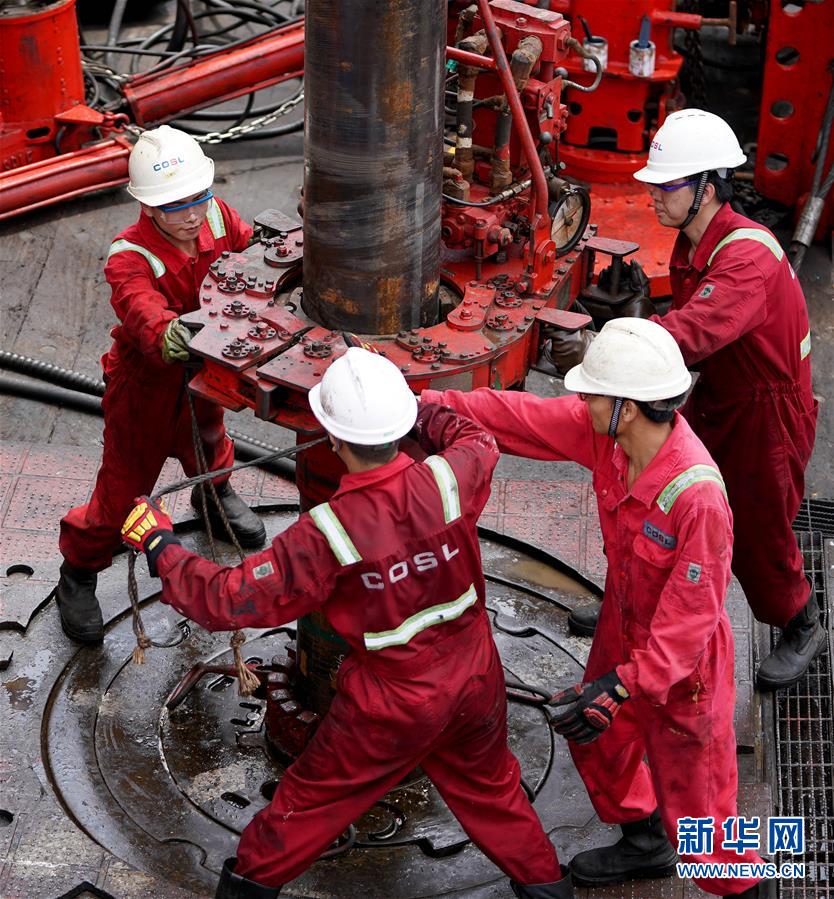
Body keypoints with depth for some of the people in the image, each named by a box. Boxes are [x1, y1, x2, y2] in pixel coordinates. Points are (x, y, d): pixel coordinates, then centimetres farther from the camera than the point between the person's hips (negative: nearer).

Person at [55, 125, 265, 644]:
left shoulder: (218, 217, -15)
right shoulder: (129, 258, -34)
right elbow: (143, 309, -53)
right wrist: (166, 334, -75)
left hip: (205, 370, 6)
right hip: (146, 383, -6)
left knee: (208, 437, 34)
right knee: (124, 484, 2)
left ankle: (215, 492, 70)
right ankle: (79, 572, 26)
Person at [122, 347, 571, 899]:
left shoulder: (327, 533, -30)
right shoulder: (449, 479, -20)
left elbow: (232, 601, -21)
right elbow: (479, 443, 7)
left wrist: (160, 545, -8)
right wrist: (418, 414, 21)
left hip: (391, 707, -3)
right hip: (477, 680, 4)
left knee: (312, 798, 19)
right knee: (490, 784, 28)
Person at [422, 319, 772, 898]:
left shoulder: (698, 497, -38)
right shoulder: (605, 433, -17)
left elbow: (689, 616, -31)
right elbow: (516, 416, -6)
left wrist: (623, 686, -32)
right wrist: (426, 403, -5)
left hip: (682, 662, -8)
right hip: (623, 631, 8)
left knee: (693, 797, 8)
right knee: (596, 738, 29)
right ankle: (645, 847, 56)